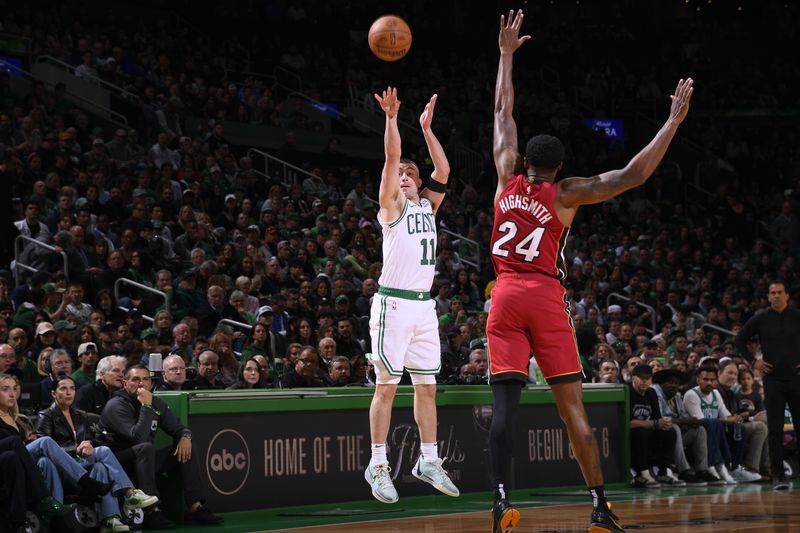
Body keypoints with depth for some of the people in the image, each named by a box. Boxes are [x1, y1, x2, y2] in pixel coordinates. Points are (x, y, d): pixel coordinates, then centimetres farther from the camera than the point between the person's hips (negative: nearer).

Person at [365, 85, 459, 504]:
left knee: (427, 387, 8)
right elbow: (391, 158, -8)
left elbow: (443, 171, 11)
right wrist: (391, 117, -12)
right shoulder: (392, 206, 2)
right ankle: (378, 465, -3)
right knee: (387, 386, -6)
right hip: (394, 303, -6)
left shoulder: (427, 207, 17)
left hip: (424, 306, 6)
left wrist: (426, 127, 12)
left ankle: (428, 461, 15)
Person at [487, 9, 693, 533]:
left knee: (506, 401, -7)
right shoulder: (565, 193, 0)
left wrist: (507, 54, 28)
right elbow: (632, 176, -7)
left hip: (507, 294, 2)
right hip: (548, 297, -2)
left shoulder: (508, 178, 8)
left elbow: (503, 113, 20)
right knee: (572, 406, 1)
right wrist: (674, 121, -4)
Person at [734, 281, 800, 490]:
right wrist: (753, 361, 2)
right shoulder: (760, 320, 4)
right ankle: (778, 475, 1)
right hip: (773, 378, 0)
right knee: (775, 429, -2)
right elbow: (740, 340, 13)